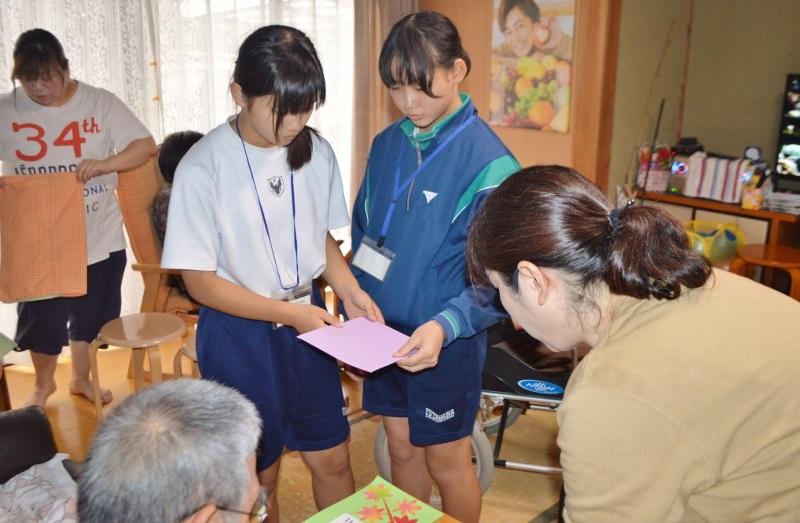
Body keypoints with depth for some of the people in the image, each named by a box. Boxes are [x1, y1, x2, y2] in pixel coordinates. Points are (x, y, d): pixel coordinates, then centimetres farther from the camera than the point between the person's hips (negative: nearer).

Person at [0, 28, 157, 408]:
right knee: (41, 318, 12)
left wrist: (104, 164, -27)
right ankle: (44, 383, 38)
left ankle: (80, 378, 40)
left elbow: (145, 145, -10)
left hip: (98, 238, 0)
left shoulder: (100, 103, -7)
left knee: (91, 315, 16)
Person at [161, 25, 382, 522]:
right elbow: (200, 281, -15)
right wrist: (287, 312, -22)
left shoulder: (316, 151, -6)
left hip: (307, 319, 4)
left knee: (332, 459, 16)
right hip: (238, 331, -3)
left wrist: (350, 290, -9)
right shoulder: (203, 167, -19)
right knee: (258, 473, 16)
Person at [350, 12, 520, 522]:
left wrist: (445, 325, -32)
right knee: (402, 450, 20)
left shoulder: (489, 161, -17)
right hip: (383, 332, 5)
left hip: (446, 342, -5)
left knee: (446, 461, 13)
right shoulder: (388, 144, 2)